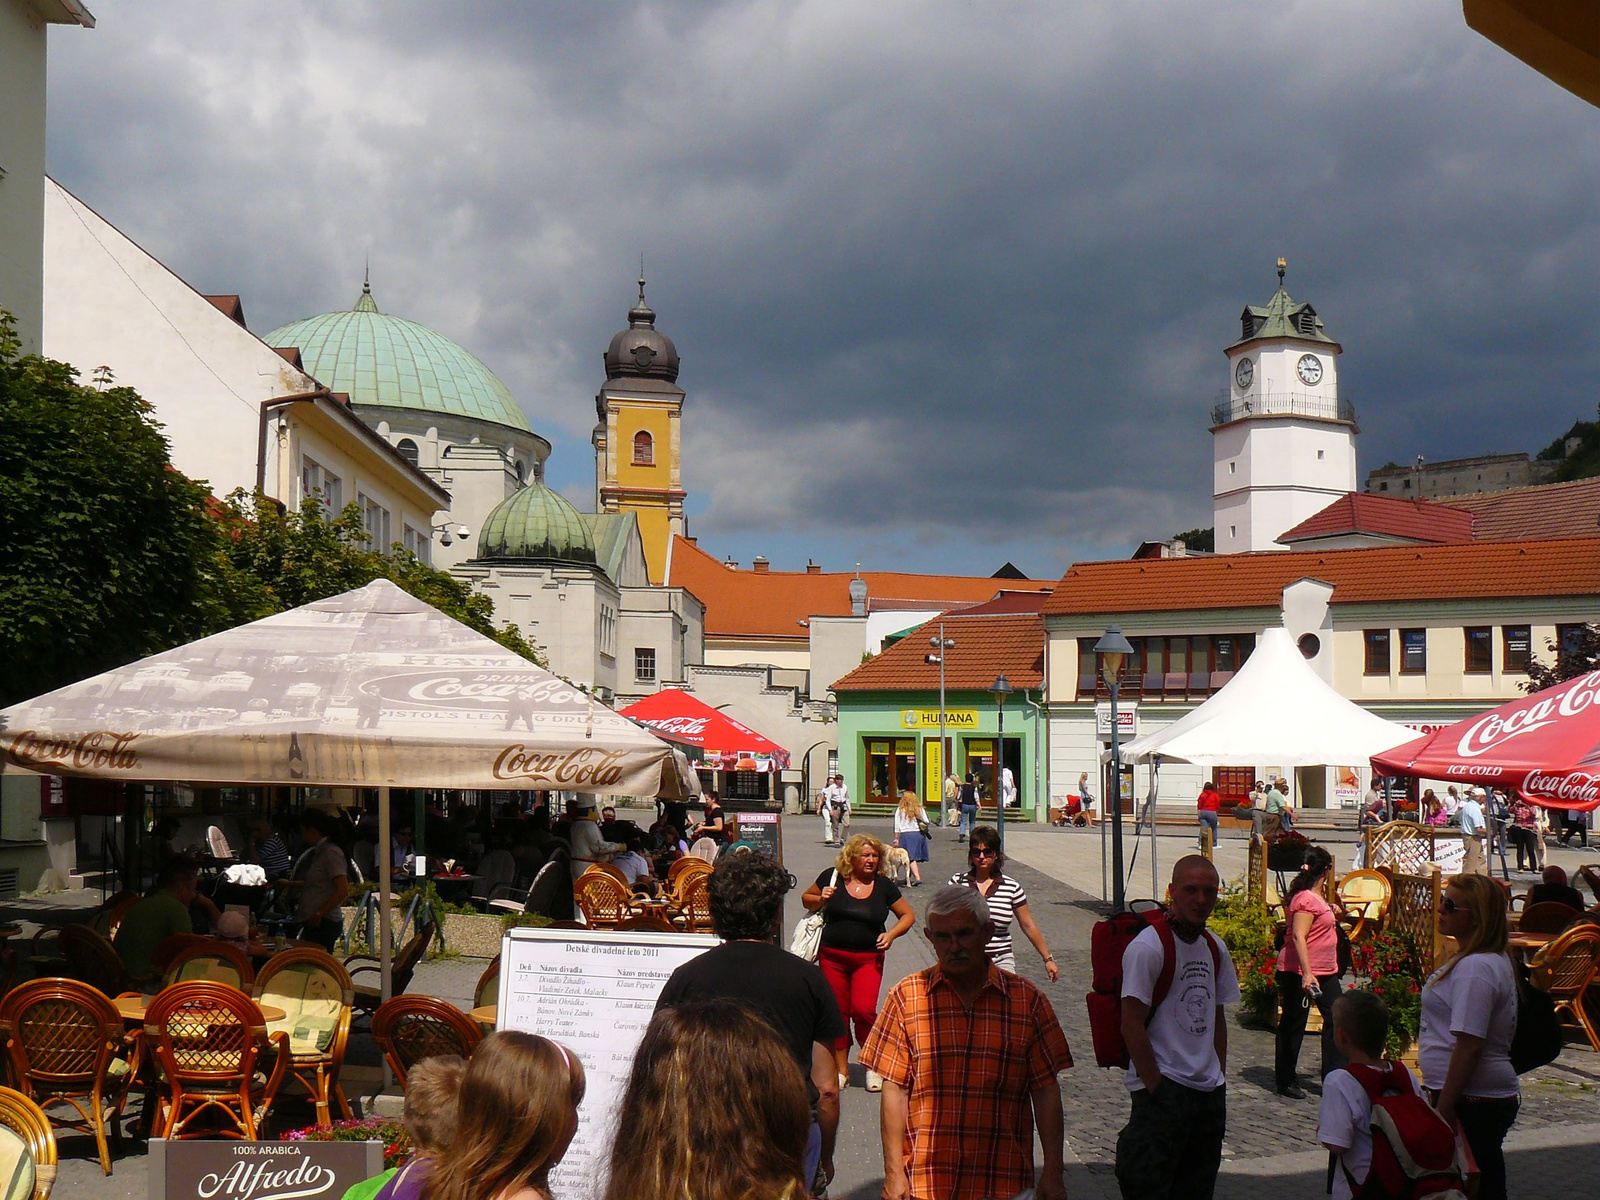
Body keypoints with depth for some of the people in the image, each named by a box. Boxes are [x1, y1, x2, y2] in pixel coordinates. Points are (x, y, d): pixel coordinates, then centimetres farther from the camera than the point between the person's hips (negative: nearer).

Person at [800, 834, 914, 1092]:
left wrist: (891, 934, -5)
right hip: (832, 957, 1)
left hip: (868, 959, -1)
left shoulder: (884, 885, 1)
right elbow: (806, 899, 12)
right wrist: (821, 899, -10)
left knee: (863, 1009, -15)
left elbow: (908, 915, 12)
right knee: (837, 1011, 5)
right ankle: (841, 1069, 20)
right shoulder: (833, 877, -2)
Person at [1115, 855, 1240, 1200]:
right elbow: (1131, 1024, -16)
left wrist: (1219, 1077, 10)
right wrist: (1157, 1088, -17)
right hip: (1164, 1088, -7)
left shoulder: (1215, 948, 9)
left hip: (1210, 1093, 7)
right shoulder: (1148, 947, -15)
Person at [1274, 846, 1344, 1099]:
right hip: (1300, 972, -10)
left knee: (1335, 1019, 9)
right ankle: (1286, 1082, 11)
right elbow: (1298, 936, -27)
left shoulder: (1317, 897, 14)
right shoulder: (1306, 899, -18)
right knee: (1293, 1025, 1)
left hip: (1325, 971, 10)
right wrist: (1307, 974, -33)